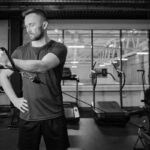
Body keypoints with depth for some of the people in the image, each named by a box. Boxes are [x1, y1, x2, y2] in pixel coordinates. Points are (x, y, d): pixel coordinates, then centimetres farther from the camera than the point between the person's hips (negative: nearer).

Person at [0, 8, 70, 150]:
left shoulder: (58, 48, -7)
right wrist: (14, 99, 1)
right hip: (27, 117, 3)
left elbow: (42, 66, -26)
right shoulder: (21, 51, 4)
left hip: (54, 116, -2)